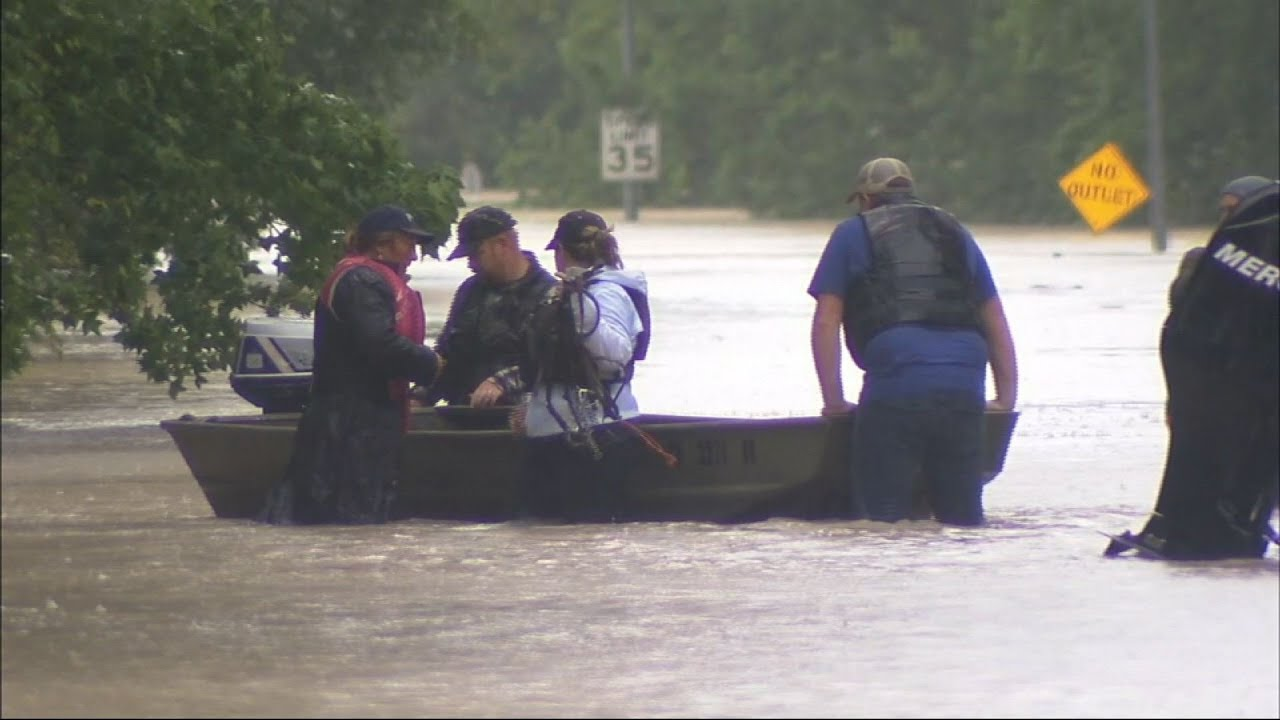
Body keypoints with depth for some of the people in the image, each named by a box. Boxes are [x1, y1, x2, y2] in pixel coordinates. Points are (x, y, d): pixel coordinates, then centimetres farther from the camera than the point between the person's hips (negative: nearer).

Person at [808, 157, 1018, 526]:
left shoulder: (853, 233, 18)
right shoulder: (955, 233, 28)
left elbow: (826, 323, 10)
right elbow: (997, 325, 26)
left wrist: (834, 401, 11)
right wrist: (1006, 399, 26)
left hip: (895, 383, -4)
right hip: (964, 389, 4)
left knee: (881, 522, -2)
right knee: (963, 518, 6)